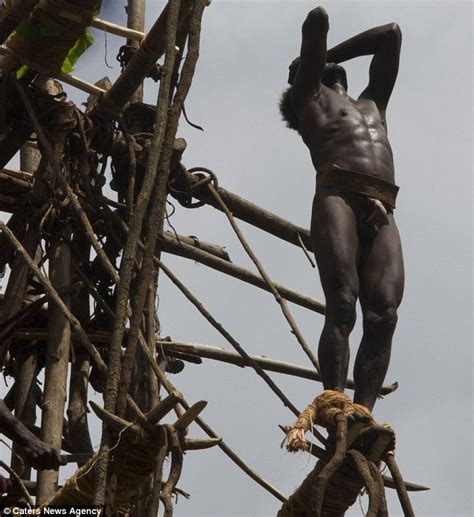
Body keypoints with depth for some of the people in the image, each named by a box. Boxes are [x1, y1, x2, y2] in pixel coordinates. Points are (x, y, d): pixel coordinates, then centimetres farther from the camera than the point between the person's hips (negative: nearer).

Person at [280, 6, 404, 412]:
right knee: (342, 307, -21)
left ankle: (363, 413, -27)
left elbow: (391, 35, 44)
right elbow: (318, 21, 20)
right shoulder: (311, 96, 24)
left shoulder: (373, 104, 38)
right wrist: (314, 58, 38)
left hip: (383, 216, 4)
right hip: (337, 198, -4)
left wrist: (333, 54, 44)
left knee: (384, 315, -16)